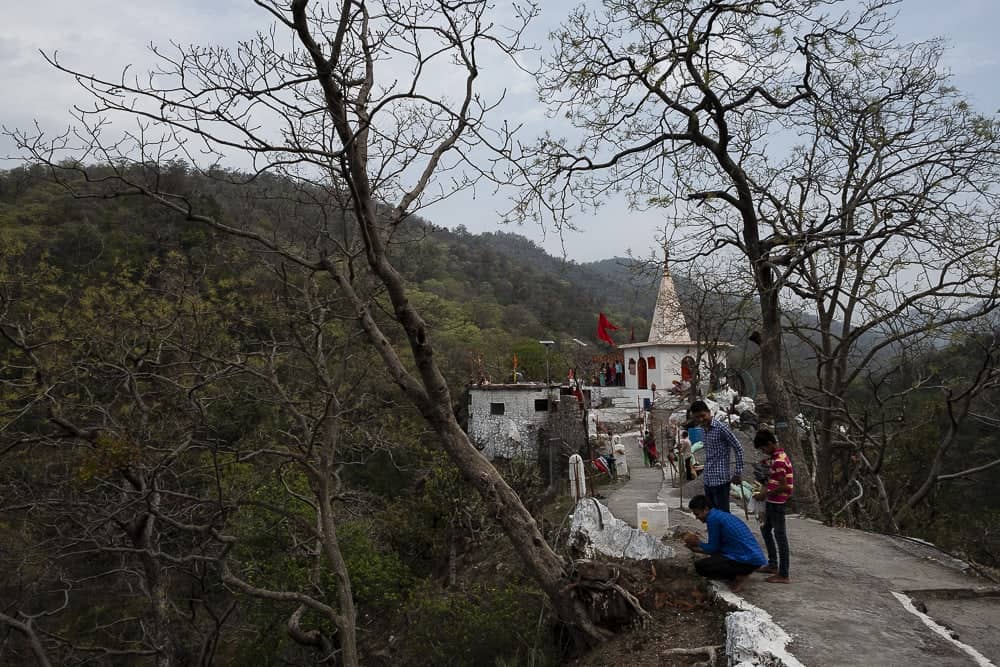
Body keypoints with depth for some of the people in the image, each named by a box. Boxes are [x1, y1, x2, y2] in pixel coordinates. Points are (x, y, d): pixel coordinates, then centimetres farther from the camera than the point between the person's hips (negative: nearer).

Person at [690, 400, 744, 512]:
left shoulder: (721, 428, -12)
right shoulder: (705, 429, 12)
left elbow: (738, 448, -10)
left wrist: (738, 472, -10)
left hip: (720, 479, -8)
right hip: (708, 480, 8)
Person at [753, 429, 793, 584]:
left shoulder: (778, 461, -22)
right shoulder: (777, 456, 9)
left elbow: (783, 487, -23)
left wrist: (765, 495, -15)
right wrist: (765, 490, 10)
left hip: (777, 503, -10)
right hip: (772, 502, 10)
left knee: (779, 536, -5)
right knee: (766, 530, 21)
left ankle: (783, 574, 0)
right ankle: (773, 565, 31)